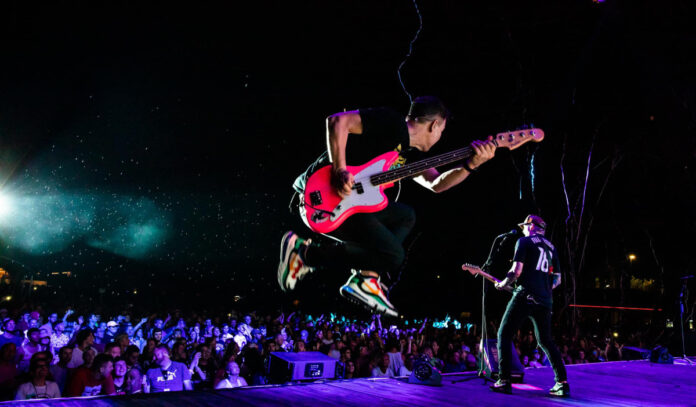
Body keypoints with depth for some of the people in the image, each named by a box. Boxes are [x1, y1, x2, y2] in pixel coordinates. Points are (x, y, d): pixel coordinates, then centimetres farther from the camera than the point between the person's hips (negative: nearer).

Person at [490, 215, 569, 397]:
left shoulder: (524, 241, 0)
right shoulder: (551, 247, 19)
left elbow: (517, 271, -10)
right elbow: (557, 279, 18)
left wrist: (502, 284, 4)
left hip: (525, 296, -7)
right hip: (544, 300, 7)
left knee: (504, 335, 1)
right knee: (545, 341, 16)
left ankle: (504, 381, -4)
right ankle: (563, 383, 9)